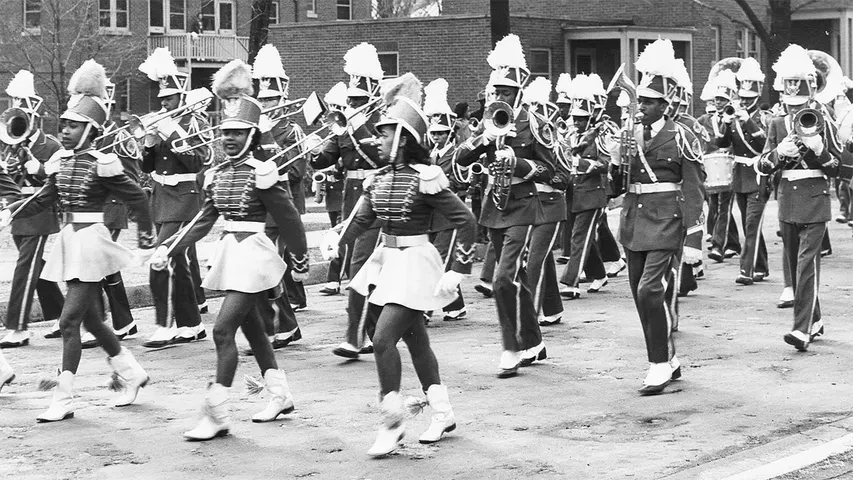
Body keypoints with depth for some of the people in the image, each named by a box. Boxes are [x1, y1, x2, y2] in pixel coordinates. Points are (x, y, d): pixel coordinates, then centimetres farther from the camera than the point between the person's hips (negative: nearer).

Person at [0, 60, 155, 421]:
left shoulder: (101, 164, -14)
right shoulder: (60, 161, 7)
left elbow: (136, 197, -7)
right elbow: (44, 199, 13)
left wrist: (146, 235, 2)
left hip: (91, 240, -8)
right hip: (69, 241, 8)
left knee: (70, 320, -9)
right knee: (91, 319, 16)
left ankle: (63, 399, -4)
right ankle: (130, 373, 35)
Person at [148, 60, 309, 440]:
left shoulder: (261, 172, -14)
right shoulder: (219, 174, 9)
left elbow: (288, 219, -8)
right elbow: (204, 220, 11)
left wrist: (300, 262, -1)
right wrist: (168, 249, 1)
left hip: (254, 253, -8)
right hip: (230, 252, 8)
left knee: (223, 329, -13)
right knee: (251, 327, 18)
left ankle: (217, 416, -9)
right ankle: (280, 395, 34)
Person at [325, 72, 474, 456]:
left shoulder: (424, 178, -17)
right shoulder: (381, 178, 5)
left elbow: (464, 220, -17)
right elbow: (362, 218, 10)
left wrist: (458, 270, -19)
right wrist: (338, 243, -5)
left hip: (414, 263, -8)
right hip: (387, 261, 8)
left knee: (383, 338, -14)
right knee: (415, 339, 16)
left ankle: (393, 422, -2)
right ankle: (442, 413, 30)